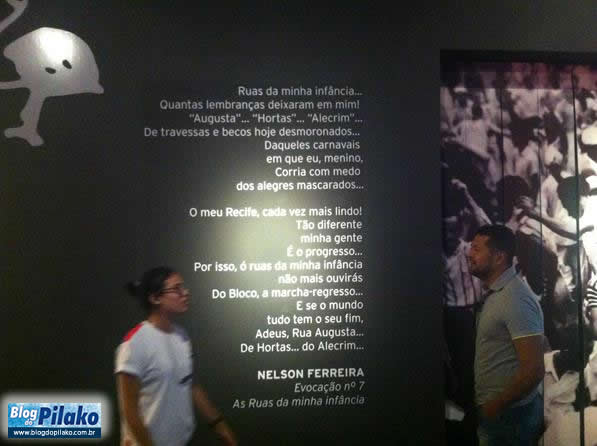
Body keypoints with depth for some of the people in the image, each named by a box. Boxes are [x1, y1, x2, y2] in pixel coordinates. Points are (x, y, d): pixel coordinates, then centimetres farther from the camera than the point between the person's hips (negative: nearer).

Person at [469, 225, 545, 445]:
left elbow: (534, 369, -26)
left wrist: (495, 406, -17)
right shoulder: (495, 293, 8)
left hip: (509, 415, -9)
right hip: (494, 411, 9)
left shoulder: (516, 299, -23)